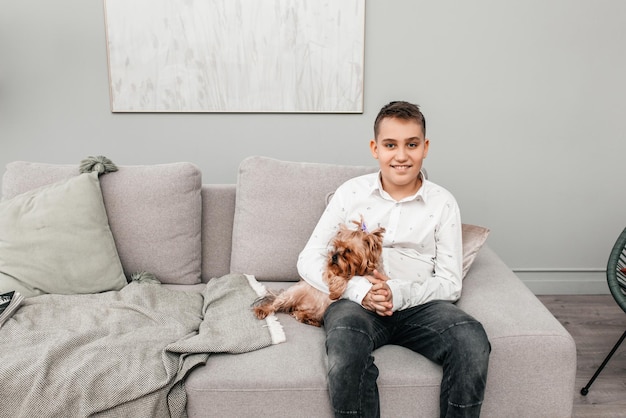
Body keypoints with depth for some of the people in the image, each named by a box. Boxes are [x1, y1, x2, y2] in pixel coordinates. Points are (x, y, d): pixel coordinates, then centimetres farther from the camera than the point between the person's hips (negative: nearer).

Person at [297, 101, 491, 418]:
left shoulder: (443, 203, 7)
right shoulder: (351, 193, 7)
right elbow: (309, 260, 3)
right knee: (346, 342, -36)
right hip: (356, 301, -1)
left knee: (472, 340, -29)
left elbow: (450, 282, 4)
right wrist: (360, 290, -14)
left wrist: (398, 293, -15)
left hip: (418, 304, 1)